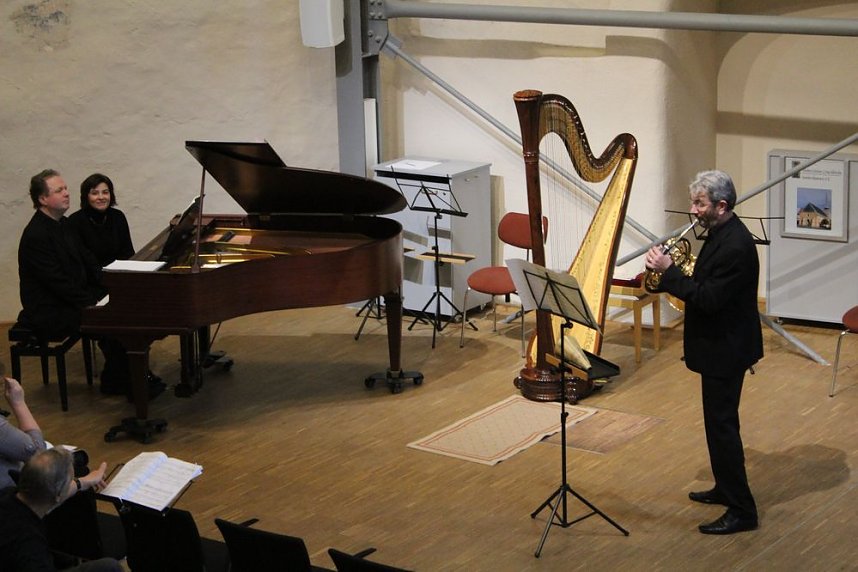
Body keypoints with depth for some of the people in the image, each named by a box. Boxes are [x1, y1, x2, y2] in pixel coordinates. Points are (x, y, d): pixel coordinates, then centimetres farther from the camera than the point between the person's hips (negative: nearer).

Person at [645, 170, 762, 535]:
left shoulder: (735, 246, -26)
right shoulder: (720, 234, 7)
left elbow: (709, 299, -29)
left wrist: (669, 271, -24)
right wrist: (670, 274, 0)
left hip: (726, 348, -11)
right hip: (719, 344, 11)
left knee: (722, 424, -5)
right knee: (720, 421, 21)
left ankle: (741, 510, 1)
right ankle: (726, 489, 35)